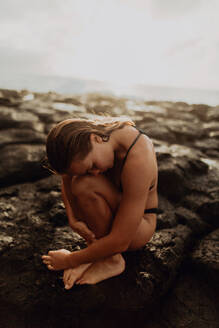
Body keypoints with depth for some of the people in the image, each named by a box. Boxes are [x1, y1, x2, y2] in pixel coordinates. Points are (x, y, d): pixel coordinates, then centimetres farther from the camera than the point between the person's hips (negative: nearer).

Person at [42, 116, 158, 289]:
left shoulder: (138, 160, -36)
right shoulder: (94, 129, -16)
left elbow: (120, 242, -31)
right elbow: (66, 179, 2)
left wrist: (69, 261, -17)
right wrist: (72, 218, -14)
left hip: (139, 227, -5)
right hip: (114, 209, 6)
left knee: (84, 185, -31)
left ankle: (112, 260, -9)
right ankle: (95, 250, -8)